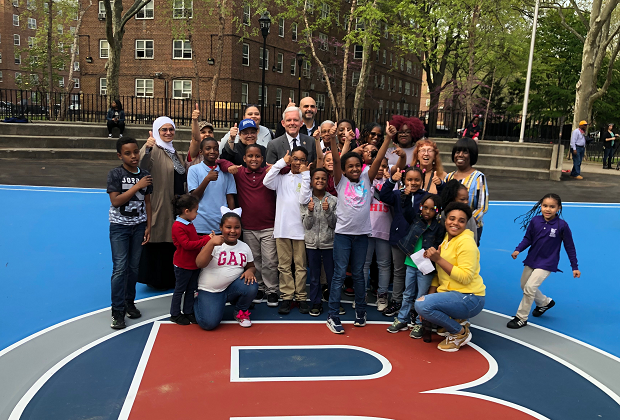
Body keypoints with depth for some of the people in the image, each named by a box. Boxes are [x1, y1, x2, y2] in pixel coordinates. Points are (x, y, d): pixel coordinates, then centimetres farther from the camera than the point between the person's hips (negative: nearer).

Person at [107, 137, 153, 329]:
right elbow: (115, 201, -17)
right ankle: (118, 311, 2)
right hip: (120, 226, -3)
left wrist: (148, 226, 4)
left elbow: (147, 202, 7)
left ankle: (129, 302, 24)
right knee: (120, 268, -6)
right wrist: (137, 186, -21)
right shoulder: (115, 174, -8)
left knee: (134, 267, 8)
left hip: (139, 225, 4)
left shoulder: (145, 175, 2)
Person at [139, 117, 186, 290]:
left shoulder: (175, 153, 14)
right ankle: (156, 280, 14)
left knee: (173, 244, 16)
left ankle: (170, 279, 29)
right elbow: (143, 165, -31)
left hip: (178, 207, 8)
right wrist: (146, 149, -48)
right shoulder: (154, 150, -10)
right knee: (159, 244, 0)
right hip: (160, 206, -8)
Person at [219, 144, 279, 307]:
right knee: (254, 260, 13)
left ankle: (271, 291, 15)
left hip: (268, 227, -2)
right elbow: (220, 162, 9)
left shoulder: (269, 172, -2)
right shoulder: (239, 173, 3)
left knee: (269, 261, 1)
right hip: (248, 228, 2)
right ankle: (259, 288, 29)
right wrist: (229, 168, -12)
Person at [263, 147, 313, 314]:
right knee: (284, 265, 6)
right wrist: (281, 162, -6)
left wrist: (305, 174, -9)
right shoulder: (281, 179, 10)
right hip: (282, 228, 2)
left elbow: (304, 199, -11)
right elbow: (266, 182, -10)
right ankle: (286, 297, 14)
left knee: (301, 265, 4)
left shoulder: (307, 179, 5)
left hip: (300, 228, -2)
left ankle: (301, 297, 13)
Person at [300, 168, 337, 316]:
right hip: (312, 243, 1)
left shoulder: (333, 200, -1)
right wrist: (310, 211, -19)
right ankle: (316, 303, 21)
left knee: (331, 275, 7)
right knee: (314, 276, 9)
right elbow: (306, 225, -3)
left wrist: (328, 211, -19)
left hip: (329, 243, -1)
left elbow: (334, 224, -4)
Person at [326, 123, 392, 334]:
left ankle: (360, 311, 27)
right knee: (339, 274, 0)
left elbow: (378, 159, -5)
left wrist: (388, 138, -14)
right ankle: (333, 316, 6)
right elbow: (336, 160, -15)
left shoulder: (366, 180, 5)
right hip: (343, 233, -2)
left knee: (358, 273, 15)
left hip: (362, 234, 3)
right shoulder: (341, 182, -1)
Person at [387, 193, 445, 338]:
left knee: (421, 297, 5)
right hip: (411, 264, 4)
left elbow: (439, 248, -5)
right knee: (408, 295, 16)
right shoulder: (416, 222, 3)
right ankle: (402, 320, 27)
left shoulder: (439, 228, -7)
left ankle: (419, 324, 19)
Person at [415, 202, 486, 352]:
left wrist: (438, 259, -22)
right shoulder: (446, 240, 11)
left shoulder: (466, 241, -14)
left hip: (469, 299, -9)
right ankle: (457, 320, 14)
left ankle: (461, 333, -5)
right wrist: (430, 295, 1)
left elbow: (465, 277, -23)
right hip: (452, 294, 9)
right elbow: (439, 273, 12)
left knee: (422, 304, -24)